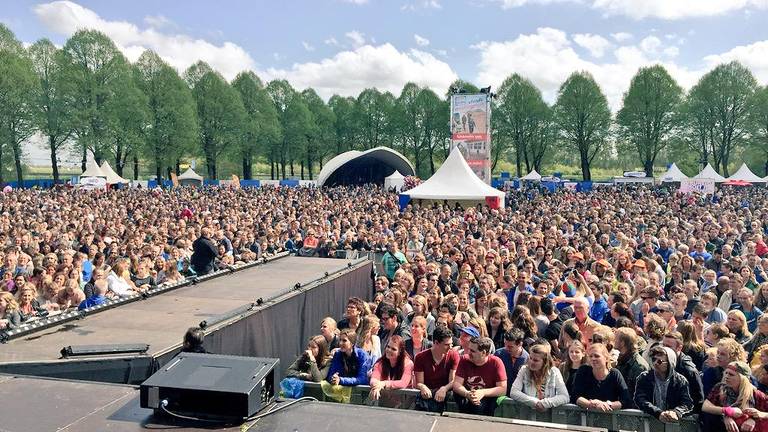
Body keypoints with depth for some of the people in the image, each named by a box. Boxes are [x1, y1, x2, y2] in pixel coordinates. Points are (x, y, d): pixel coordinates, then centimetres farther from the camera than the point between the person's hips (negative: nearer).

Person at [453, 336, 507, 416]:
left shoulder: (496, 362, -11)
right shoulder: (464, 360, -4)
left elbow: (503, 389, -14)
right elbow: (456, 384, -9)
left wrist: (483, 393, -29)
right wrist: (467, 394, -30)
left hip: (487, 399, -2)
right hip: (466, 397, 2)